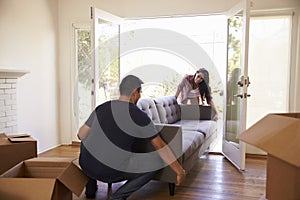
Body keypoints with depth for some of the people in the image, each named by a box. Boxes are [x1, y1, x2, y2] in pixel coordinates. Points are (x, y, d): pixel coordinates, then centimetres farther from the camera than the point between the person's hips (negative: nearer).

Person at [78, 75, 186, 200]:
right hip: (110, 173, -5)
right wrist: (179, 170, 1)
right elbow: (160, 146, -8)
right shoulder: (139, 116, -10)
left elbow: (82, 135, 8)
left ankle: (90, 188, 30)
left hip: (86, 166, 5)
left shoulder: (102, 108, 3)